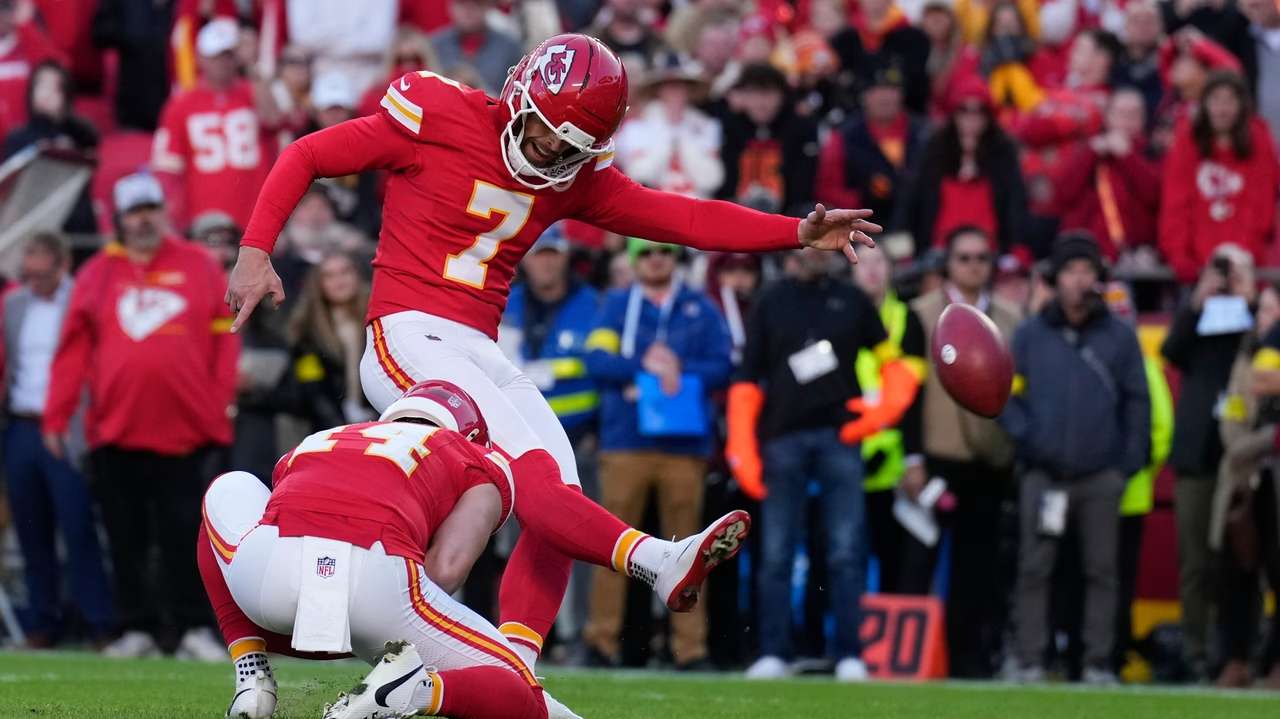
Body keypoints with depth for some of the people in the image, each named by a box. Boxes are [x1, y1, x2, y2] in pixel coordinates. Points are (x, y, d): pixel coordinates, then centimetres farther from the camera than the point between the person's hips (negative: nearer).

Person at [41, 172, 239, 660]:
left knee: (183, 535, -2)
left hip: (184, 431, -1)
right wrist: (56, 417, 0)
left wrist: (220, 405, -2)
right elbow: (73, 350, 5)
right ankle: (137, 628, 12)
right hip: (115, 432, 1)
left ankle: (193, 627, 2)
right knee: (126, 539, 5)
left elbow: (225, 339, 6)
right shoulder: (97, 274, 8)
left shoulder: (199, 268, 7)